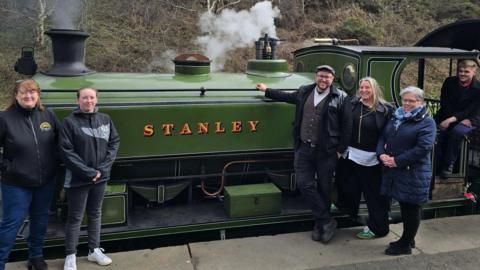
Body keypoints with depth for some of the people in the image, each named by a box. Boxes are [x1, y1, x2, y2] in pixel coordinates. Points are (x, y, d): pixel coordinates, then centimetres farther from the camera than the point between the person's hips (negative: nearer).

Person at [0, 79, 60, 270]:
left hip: (46, 181, 4)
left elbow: (61, 141, 9)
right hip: (16, 183, -4)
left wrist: (55, 161, 2)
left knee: (40, 219, 17)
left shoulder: (48, 116, -1)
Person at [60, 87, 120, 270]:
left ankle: (94, 250, 30)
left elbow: (114, 143, 4)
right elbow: (67, 152, -12)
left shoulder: (105, 120, 3)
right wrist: (88, 172, -15)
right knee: (75, 217, 6)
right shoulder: (70, 122, -9)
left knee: (95, 214, 16)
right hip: (78, 179, -4)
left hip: (101, 177, 4)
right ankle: (70, 255, 20)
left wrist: (102, 169, -8)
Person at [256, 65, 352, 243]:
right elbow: (287, 96, 26)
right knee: (305, 184, -5)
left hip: (326, 152, -3)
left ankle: (320, 224, 23)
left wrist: (341, 150, -6)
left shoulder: (341, 98, -5)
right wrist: (267, 91, 32)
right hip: (304, 149, 3)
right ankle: (327, 221, 7)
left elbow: (347, 126, -4)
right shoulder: (304, 92, 7)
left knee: (324, 188, 6)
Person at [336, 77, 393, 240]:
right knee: (348, 186, 19)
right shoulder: (353, 104, 2)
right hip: (351, 154, 4)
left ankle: (376, 227, 20)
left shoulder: (385, 109, -8)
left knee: (373, 193, 5)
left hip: (371, 159, -4)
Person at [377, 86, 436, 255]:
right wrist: (381, 154, -7)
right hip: (394, 171, 6)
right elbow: (382, 137, 14)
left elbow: (423, 148, -19)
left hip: (413, 173, -6)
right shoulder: (396, 118, 14)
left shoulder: (426, 122, -8)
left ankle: (406, 244, 17)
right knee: (403, 205, 16)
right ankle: (408, 239, 31)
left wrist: (397, 161, -20)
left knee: (411, 208, 5)